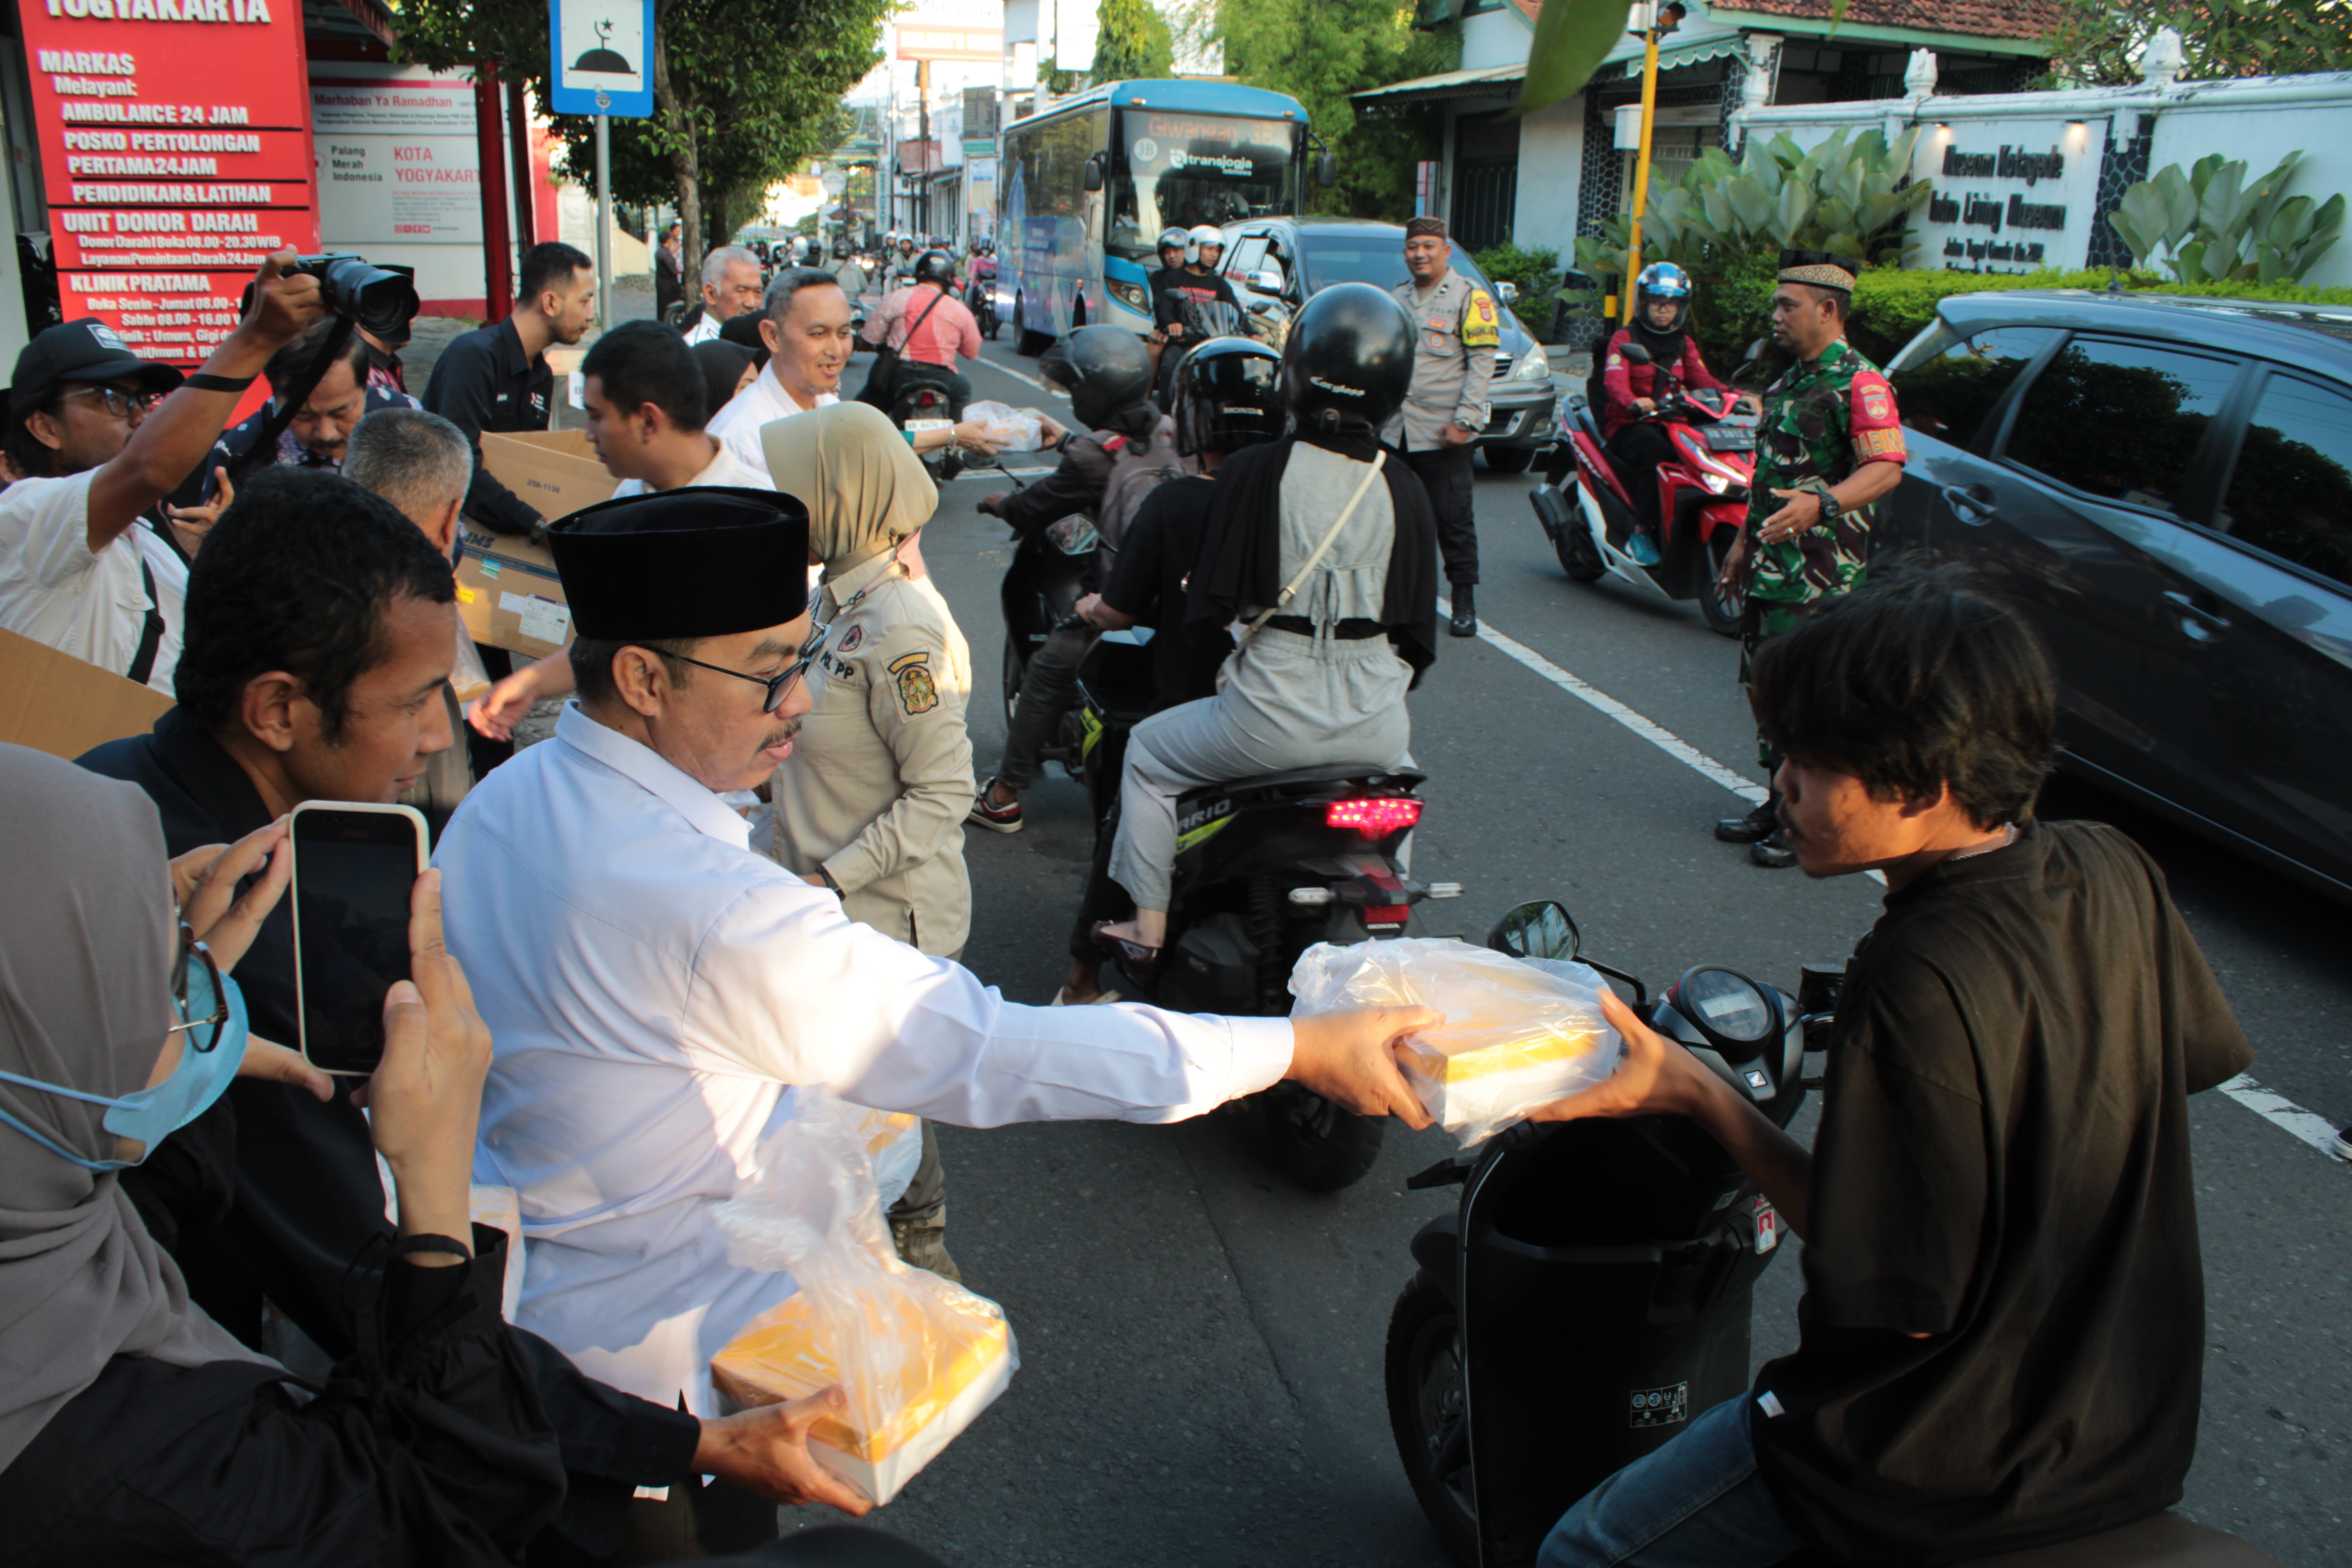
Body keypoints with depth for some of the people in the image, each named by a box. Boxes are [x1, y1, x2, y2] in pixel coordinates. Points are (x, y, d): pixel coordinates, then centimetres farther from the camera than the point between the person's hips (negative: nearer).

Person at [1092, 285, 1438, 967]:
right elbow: (1418, 625, 5)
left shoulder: (1253, 471, -10)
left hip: (1274, 716, -3)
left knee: (1149, 755, 25)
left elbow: (1209, 602, -8)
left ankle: (1148, 930, 26)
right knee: (1394, 758, 41)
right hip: (1374, 724, 4)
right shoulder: (1404, 489, 0)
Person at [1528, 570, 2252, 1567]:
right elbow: (2201, 1058, 11)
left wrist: (1697, 1095, -23)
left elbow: (1900, 1304, -25)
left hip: (1952, 1475, -8)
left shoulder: (1920, 984, -32)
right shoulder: (2114, 873, -8)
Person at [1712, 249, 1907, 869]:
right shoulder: (1787, 383, 19)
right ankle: (1781, 804, 24)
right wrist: (1745, 540, 25)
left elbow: (1887, 466, -21)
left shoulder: (1858, 383, -12)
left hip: (1822, 576, -9)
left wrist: (1821, 505, -35)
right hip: (1771, 566, 9)